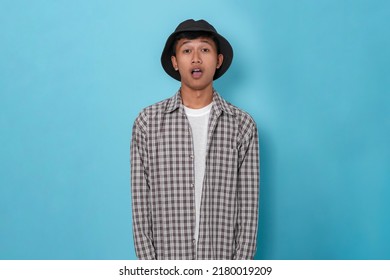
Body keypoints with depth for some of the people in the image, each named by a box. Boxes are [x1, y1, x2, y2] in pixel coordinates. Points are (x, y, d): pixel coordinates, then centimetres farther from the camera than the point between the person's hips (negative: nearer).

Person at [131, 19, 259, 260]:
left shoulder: (242, 125, -2)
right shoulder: (148, 122, -3)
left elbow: (248, 206, -1)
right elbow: (140, 202, -2)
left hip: (222, 262, 1)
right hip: (167, 263, 0)